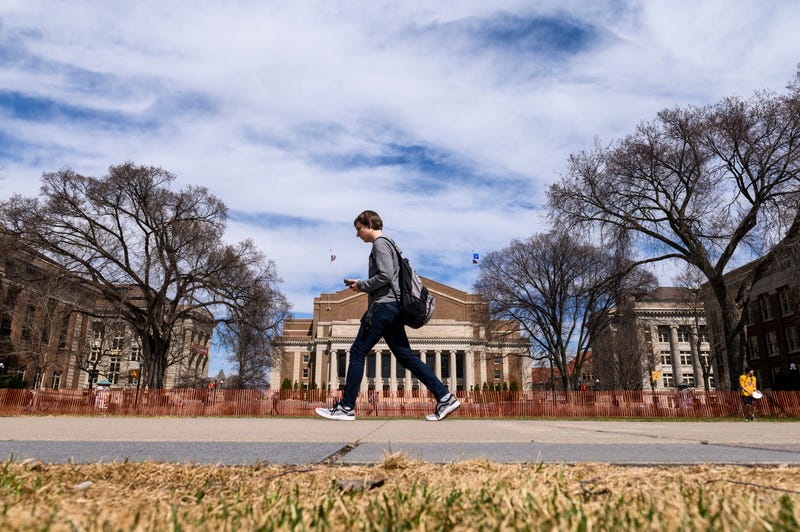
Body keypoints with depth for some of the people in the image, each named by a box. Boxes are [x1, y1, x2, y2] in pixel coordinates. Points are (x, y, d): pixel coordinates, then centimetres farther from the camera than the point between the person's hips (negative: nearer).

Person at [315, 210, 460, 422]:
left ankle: (346, 407, -1)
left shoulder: (380, 243, -5)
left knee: (357, 353, -5)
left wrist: (362, 285, -5)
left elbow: (385, 276, -18)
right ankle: (445, 397, 2)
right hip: (392, 307, 10)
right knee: (405, 356, 6)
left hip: (383, 306, -10)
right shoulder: (388, 244, 26)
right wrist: (361, 284, 17)